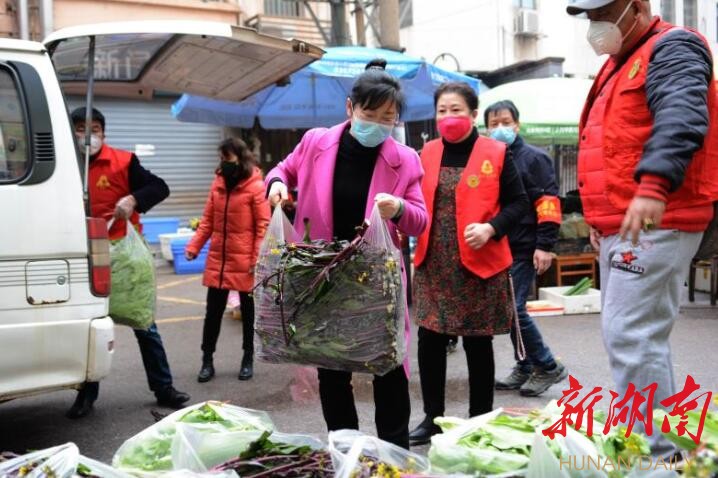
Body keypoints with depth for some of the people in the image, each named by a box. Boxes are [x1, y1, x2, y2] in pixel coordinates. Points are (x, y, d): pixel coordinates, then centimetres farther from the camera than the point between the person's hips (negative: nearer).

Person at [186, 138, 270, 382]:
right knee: (213, 311, 8)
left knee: (248, 310, 10)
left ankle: (248, 359, 24)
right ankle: (207, 360, 18)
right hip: (217, 260, 5)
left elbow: (263, 226, -11)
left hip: (244, 262, -4)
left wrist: (258, 259, -16)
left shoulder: (256, 186, -9)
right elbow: (208, 220, 11)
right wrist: (193, 246, 0)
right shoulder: (218, 183, 7)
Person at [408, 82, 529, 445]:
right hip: (433, 265, 4)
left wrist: (491, 228, -19)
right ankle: (432, 417, 21)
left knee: (477, 344, 6)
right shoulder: (427, 154, 10)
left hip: (478, 264, -3)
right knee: (429, 341, 5)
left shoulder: (496, 153, -2)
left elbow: (518, 203, -2)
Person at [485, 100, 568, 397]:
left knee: (514, 309, -10)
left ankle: (548, 367, 5)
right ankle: (525, 367, 23)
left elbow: (548, 203, -11)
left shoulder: (533, 158, -4)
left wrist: (544, 246, -17)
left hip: (524, 250, -7)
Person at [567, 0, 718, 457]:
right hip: (620, 225, 10)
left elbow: (681, 119, -28)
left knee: (630, 336, -13)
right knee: (636, 336, 14)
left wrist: (653, 185, -42)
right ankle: (648, 441, 25)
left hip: (653, 222, -10)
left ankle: (657, 452, -4)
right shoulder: (620, 61, 22)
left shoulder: (672, 48, -8)